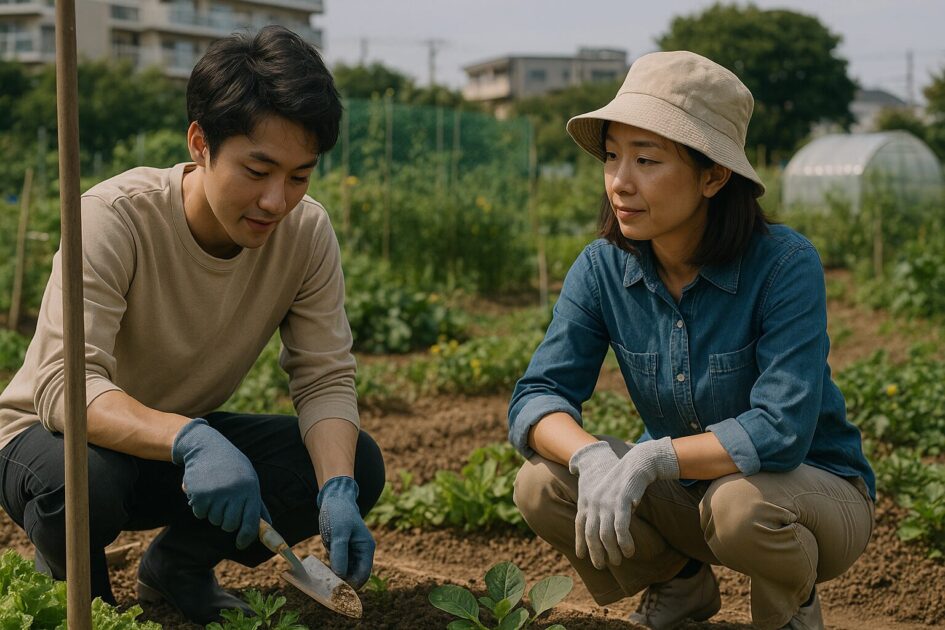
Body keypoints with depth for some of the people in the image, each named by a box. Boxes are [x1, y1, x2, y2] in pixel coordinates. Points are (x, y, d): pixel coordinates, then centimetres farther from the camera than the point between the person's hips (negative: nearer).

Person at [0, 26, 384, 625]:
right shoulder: (115, 217, -28)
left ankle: (178, 568, 7)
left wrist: (337, 491, -34)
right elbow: (64, 385, -36)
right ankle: (74, 582, -1)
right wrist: (189, 440, -54)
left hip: (189, 438, 5)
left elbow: (326, 378, -14)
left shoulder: (307, 232, -15)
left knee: (358, 464, -17)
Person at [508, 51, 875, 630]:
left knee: (739, 501, -37)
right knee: (542, 485, -18)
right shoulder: (602, 269, -11)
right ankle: (681, 582, 10)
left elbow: (782, 430, -31)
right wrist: (591, 456, -37)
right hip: (686, 495, 4)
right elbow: (536, 397, -16)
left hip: (817, 493, -4)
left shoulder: (785, 264, -24)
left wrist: (651, 457, -40)